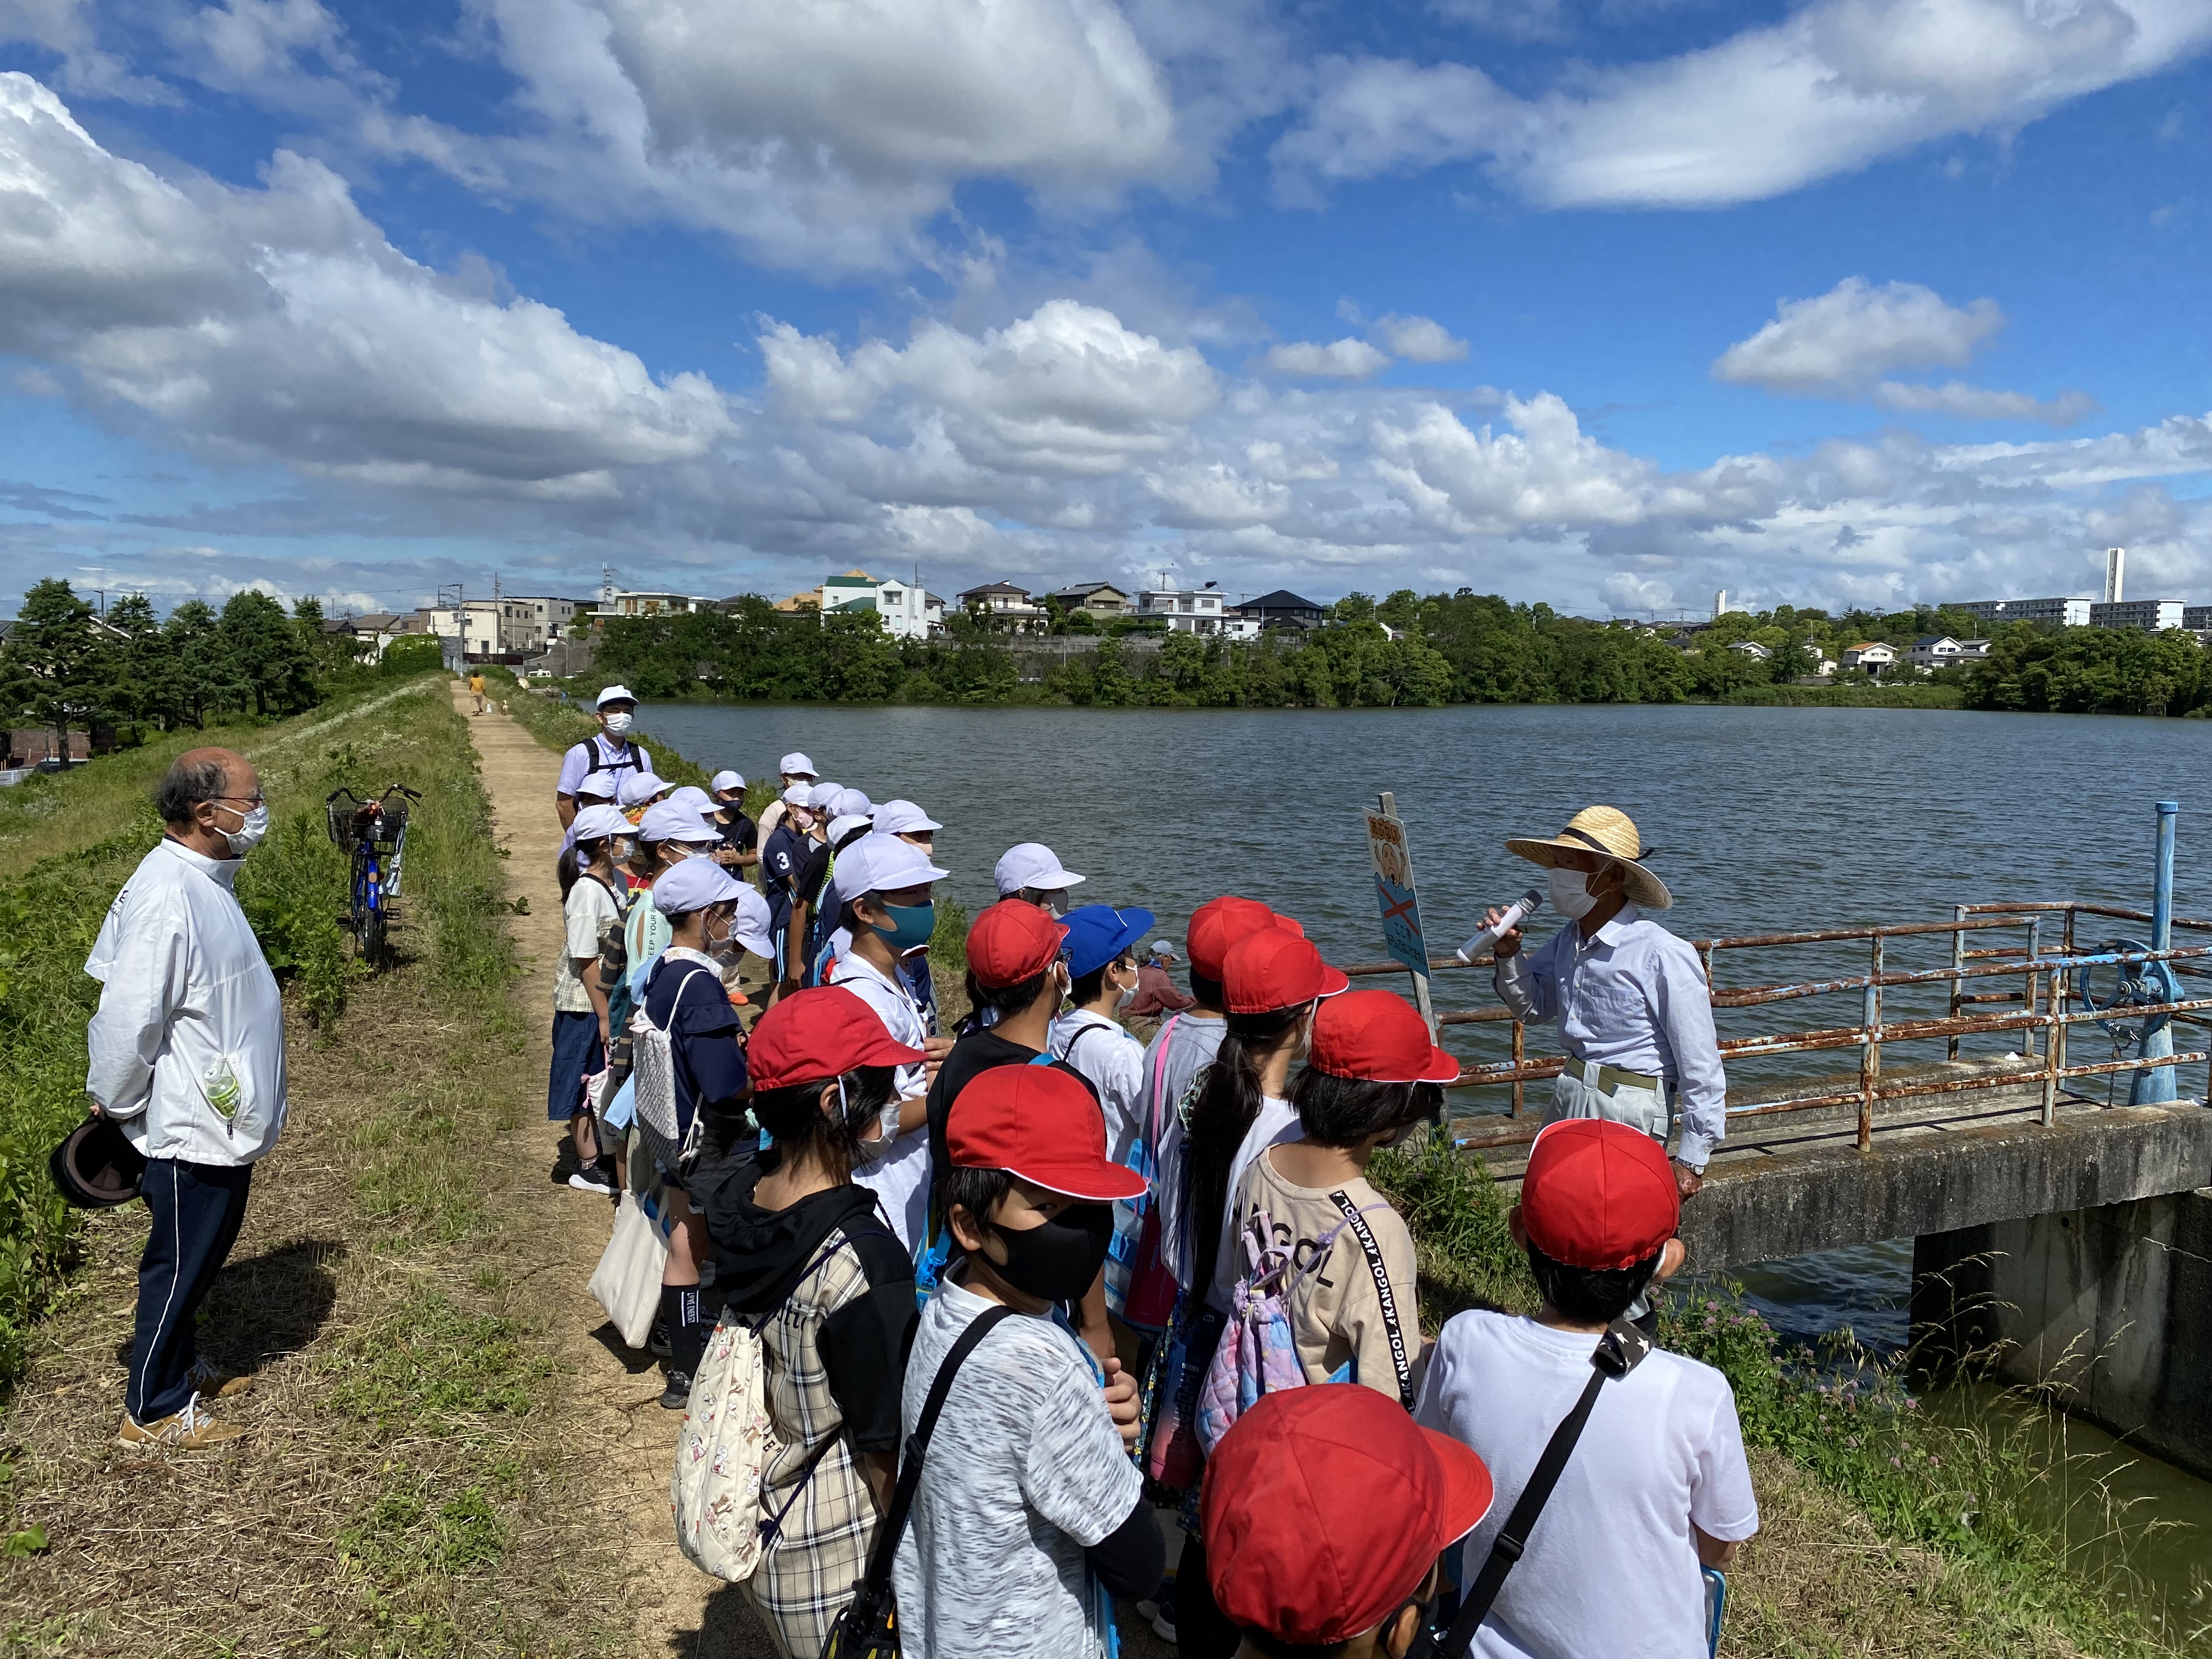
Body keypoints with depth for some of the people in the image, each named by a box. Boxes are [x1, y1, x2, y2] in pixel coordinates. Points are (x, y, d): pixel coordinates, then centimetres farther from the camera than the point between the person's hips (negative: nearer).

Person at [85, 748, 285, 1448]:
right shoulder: (167, 899, -28)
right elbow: (126, 1020, -26)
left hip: (220, 1123, 9)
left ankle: (182, 1365, 41)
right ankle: (153, 1411, 22)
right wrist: (116, 1105, -11)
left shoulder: (204, 879, 5)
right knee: (178, 1264, 6)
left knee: (197, 1257, 23)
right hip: (192, 1129, -9)